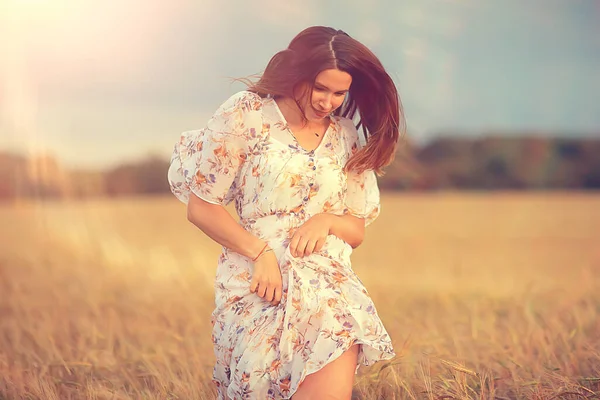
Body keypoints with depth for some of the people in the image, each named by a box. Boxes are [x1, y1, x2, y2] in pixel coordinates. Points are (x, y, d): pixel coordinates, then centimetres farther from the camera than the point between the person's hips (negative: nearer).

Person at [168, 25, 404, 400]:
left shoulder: (347, 136, 12)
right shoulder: (244, 115, -1)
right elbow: (200, 207, -1)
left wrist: (326, 221, -6)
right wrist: (261, 253, -12)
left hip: (329, 286, 3)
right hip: (259, 285, -3)